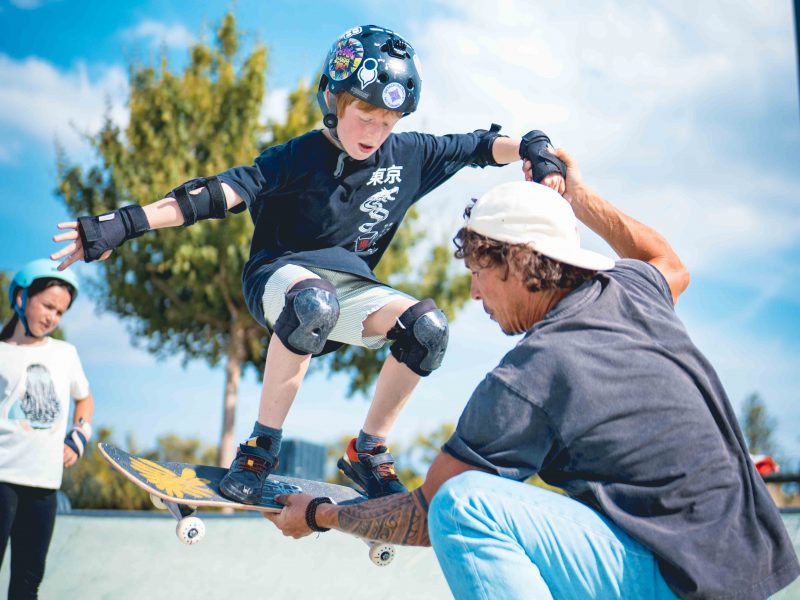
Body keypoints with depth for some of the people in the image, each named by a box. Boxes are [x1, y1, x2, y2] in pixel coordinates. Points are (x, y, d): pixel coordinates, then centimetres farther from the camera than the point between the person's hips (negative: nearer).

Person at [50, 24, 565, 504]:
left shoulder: (407, 155, 1)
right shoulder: (300, 157, -12)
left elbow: (478, 145, 9)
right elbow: (221, 193, -22)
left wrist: (533, 149, -11)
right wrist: (125, 224, -32)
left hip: (352, 289, 5)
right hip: (281, 276, -4)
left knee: (428, 327, -23)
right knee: (315, 303, -41)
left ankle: (366, 452, -5)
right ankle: (262, 446, -25)